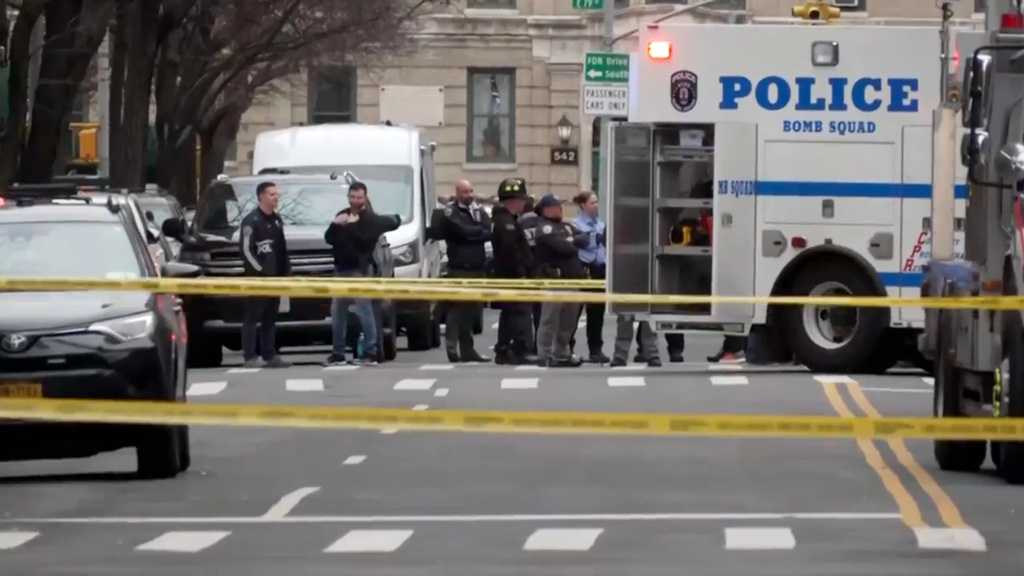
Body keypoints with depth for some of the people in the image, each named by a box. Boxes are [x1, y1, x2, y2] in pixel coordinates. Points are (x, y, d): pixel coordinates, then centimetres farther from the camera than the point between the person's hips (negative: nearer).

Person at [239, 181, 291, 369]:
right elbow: (246, 250, -14)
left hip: (275, 277, 8)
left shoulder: (276, 219, 15)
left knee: (270, 318, 10)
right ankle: (250, 357, -7)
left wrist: (285, 271, 11)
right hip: (257, 277, -8)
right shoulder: (251, 221, -10)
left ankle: (269, 355, 14)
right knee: (253, 317, -6)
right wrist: (261, 271, -17)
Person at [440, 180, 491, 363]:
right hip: (459, 268, -6)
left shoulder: (479, 211, 15)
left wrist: (472, 234, -12)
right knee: (457, 308, -10)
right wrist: (480, 232, -1)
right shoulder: (451, 212, -2)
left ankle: (467, 350, 15)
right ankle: (452, 349, -12)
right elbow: (463, 231, -16)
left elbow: (489, 233, 1)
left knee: (471, 310, 10)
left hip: (477, 268, 6)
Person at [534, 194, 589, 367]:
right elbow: (562, 247, -18)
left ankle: (562, 354, 21)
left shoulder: (567, 227, 21)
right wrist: (575, 246, 1)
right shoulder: (544, 228, -6)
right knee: (549, 320, -7)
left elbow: (585, 239, 7)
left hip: (572, 278, 8)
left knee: (568, 321, 13)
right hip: (554, 279, -8)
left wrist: (572, 241, -9)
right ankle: (544, 356, -5)